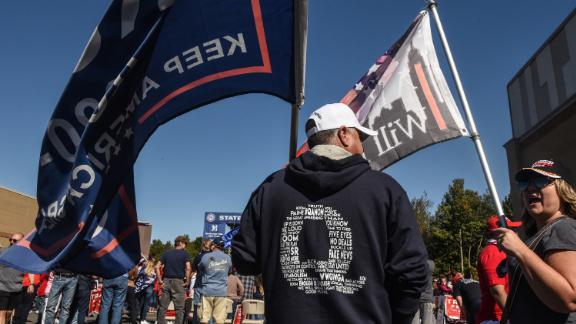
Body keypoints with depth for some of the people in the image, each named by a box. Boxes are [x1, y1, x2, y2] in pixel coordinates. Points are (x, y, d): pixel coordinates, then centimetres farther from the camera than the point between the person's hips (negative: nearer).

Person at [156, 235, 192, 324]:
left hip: (166, 281, 4)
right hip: (178, 281, -4)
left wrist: (160, 280, 7)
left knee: (162, 307, 10)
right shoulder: (184, 253, -1)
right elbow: (188, 268, -14)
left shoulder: (166, 253, 11)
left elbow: (157, 267, 5)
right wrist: (187, 281, -5)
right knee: (179, 308, 3)